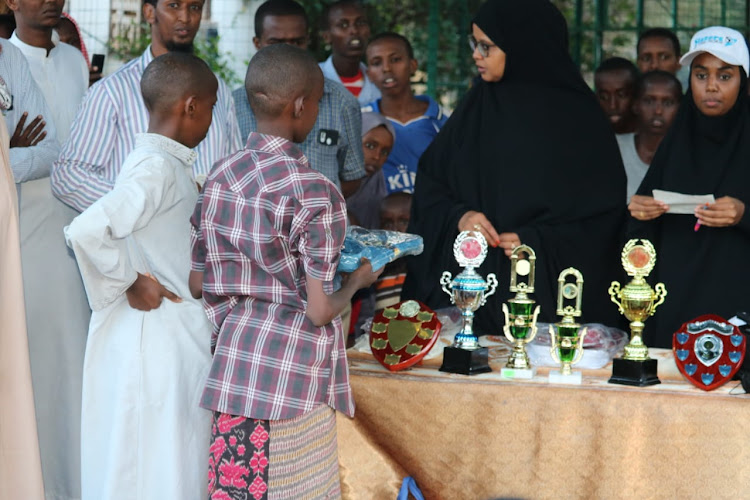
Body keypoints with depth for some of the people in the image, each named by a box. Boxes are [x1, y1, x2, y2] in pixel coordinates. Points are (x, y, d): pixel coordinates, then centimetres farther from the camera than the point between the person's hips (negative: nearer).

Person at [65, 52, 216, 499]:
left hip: (175, 326, 10)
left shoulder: (168, 161, 9)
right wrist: (132, 282, -19)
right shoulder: (158, 168, -21)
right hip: (158, 332, -10)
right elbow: (86, 231, -30)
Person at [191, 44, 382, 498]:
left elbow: (197, 284, 9)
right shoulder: (314, 193, -16)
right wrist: (357, 281, 5)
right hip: (292, 378, -6)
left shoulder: (221, 177, 3)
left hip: (232, 370, 6)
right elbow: (319, 311, -14)